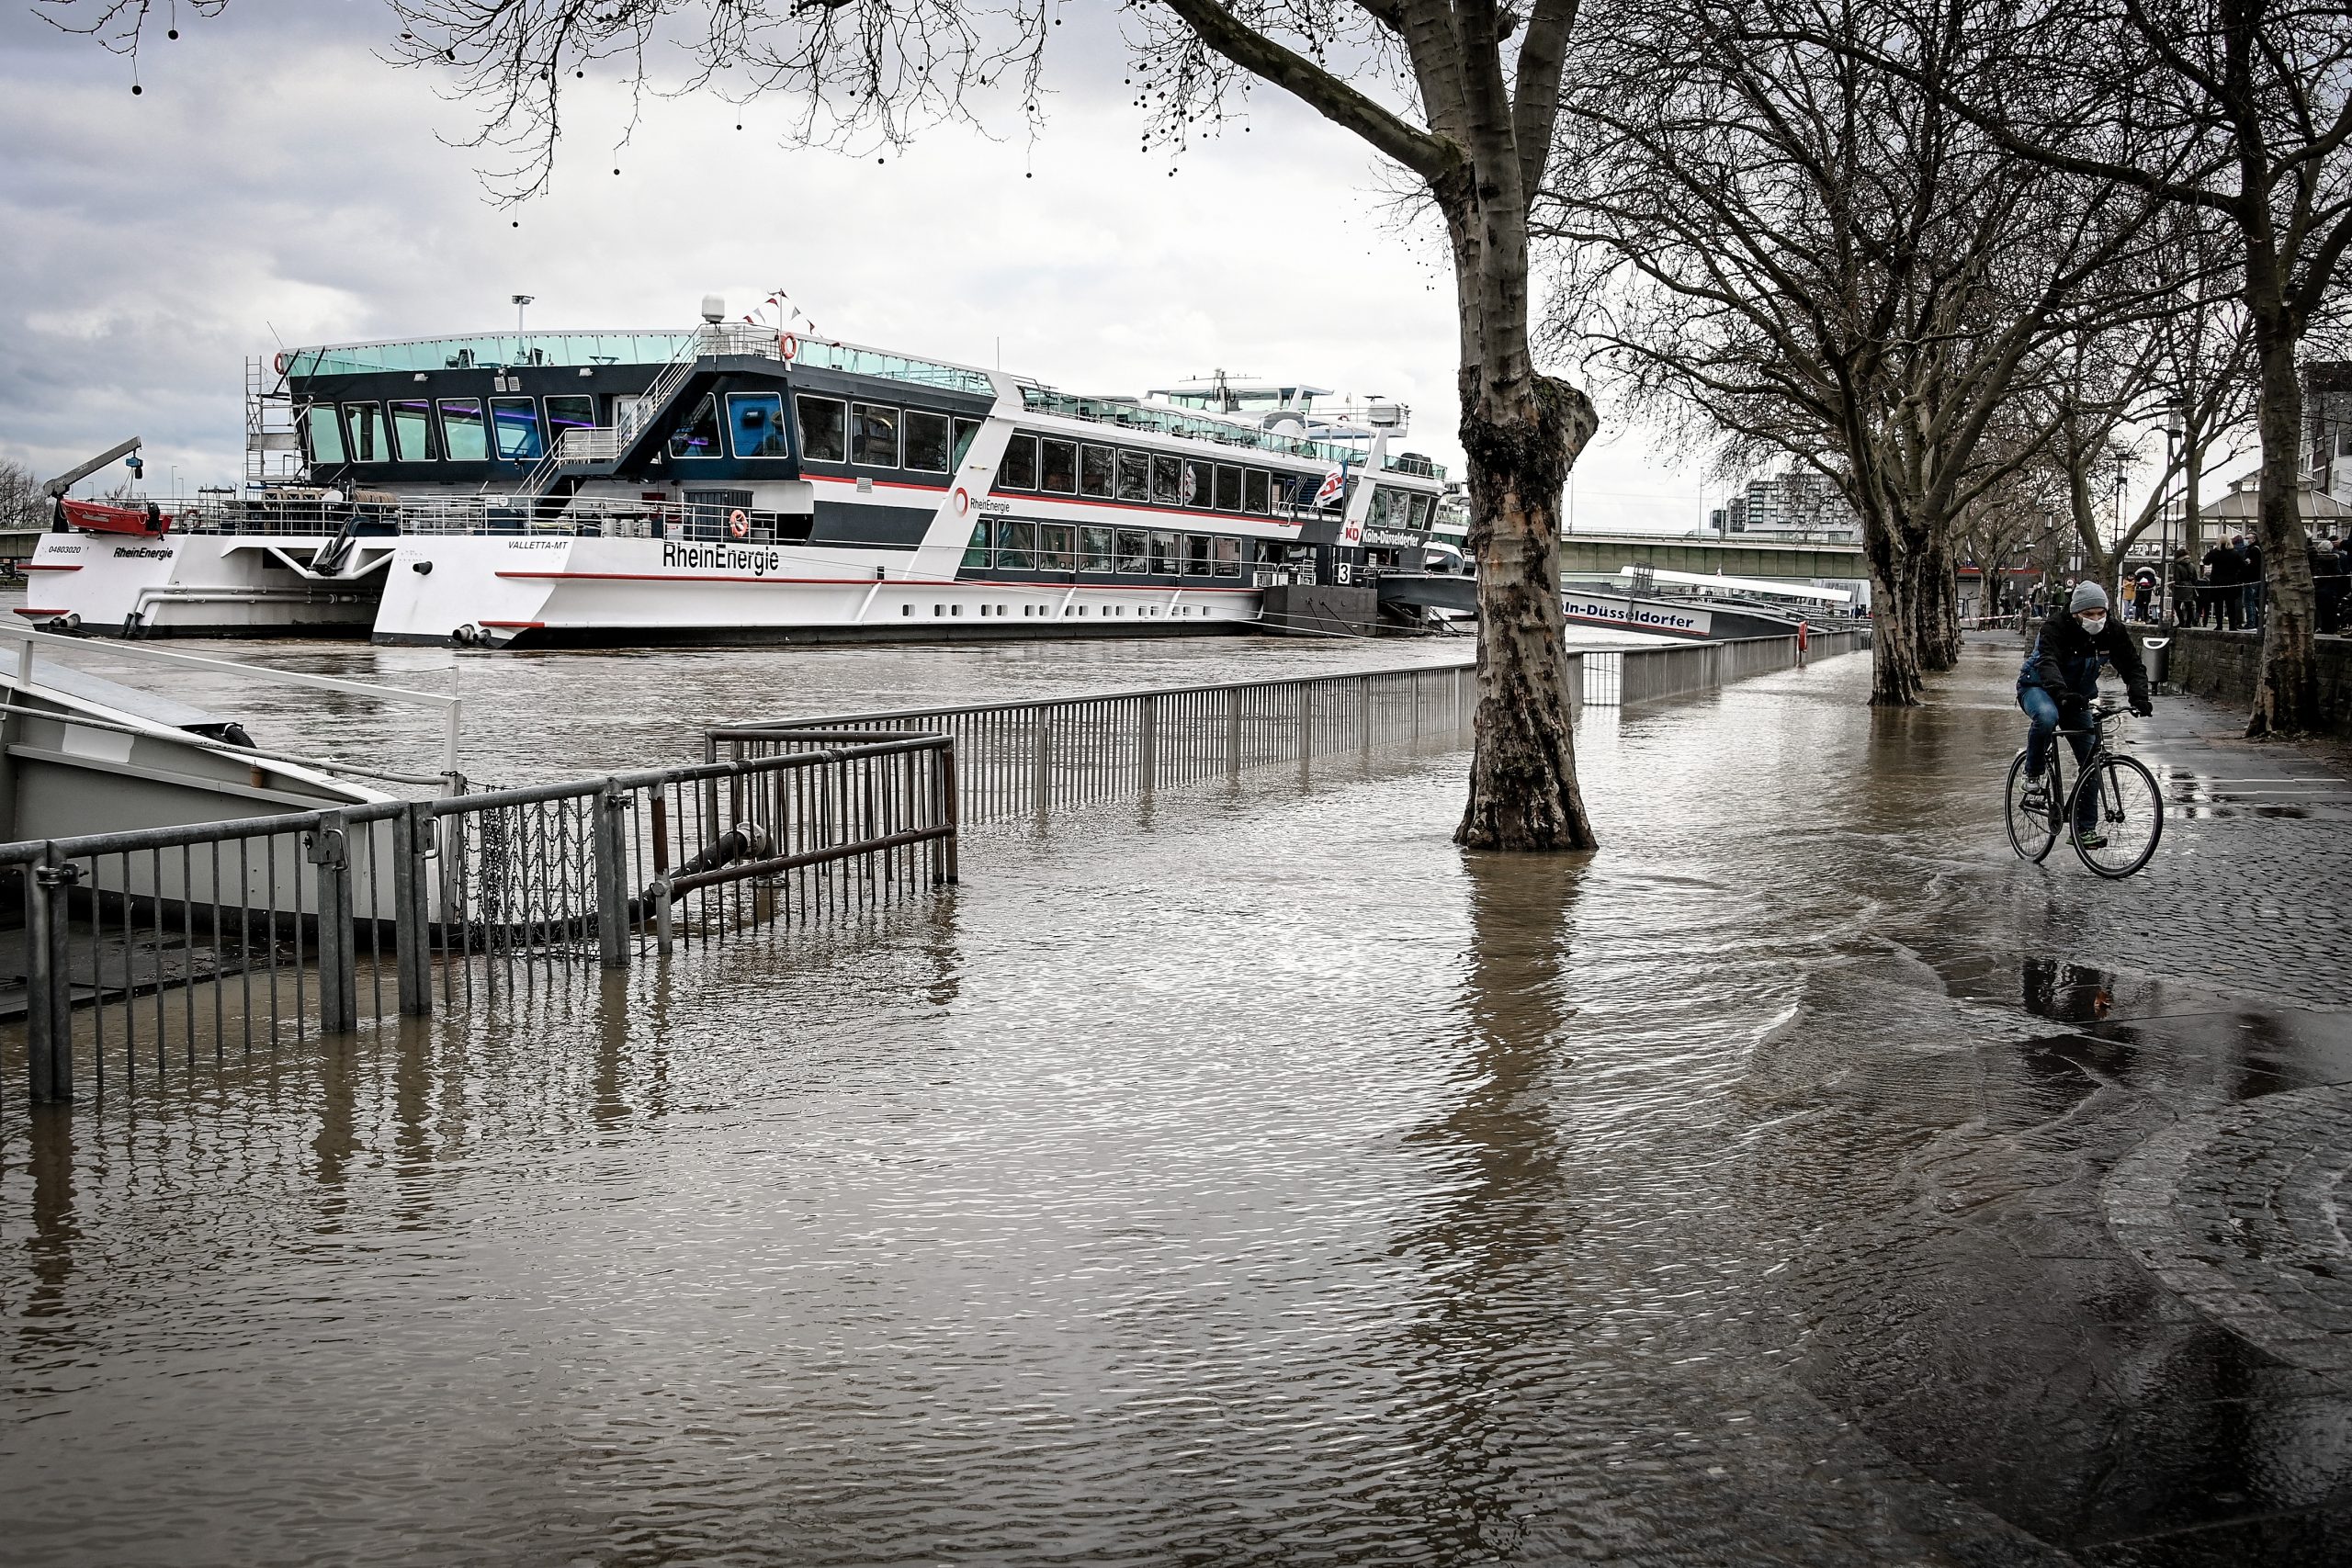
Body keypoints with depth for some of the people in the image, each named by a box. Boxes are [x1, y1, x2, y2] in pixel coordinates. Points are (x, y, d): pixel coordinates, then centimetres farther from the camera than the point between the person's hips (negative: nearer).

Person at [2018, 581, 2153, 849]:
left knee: (2091, 759, -4)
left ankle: (2086, 827, 5)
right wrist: (2062, 693, -61)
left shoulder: (2113, 630, -13)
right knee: (2046, 717, -41)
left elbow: (2133, 666, -15)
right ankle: (2034, 777, -19)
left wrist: (2139, 697, -35)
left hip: (2078, 695, 5)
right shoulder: (2054, 627, -27)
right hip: (2038, 687, -5)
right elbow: (2048, 663, -42)